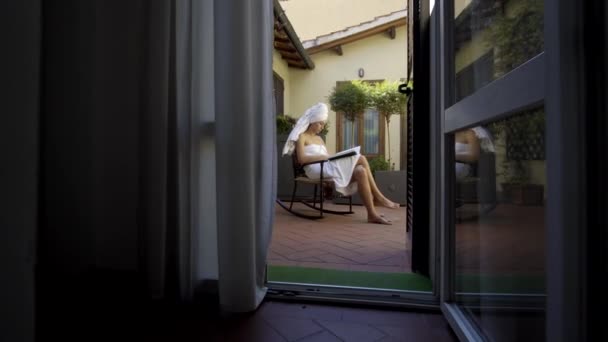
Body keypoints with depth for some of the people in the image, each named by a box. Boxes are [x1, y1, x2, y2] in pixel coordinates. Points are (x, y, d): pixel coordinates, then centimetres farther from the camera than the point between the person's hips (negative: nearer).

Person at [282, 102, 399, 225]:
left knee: (361, 171, -21)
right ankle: (378, 197, -14)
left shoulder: (319, 139, 28)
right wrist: (323, 157, -14)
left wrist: (331, 157, -4)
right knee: (361, 159, -21)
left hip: (329, 167, 8)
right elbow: (302, 159, -12)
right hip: (316, 170, -8)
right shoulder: (301, 137, 4)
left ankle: (372, 214, -23)